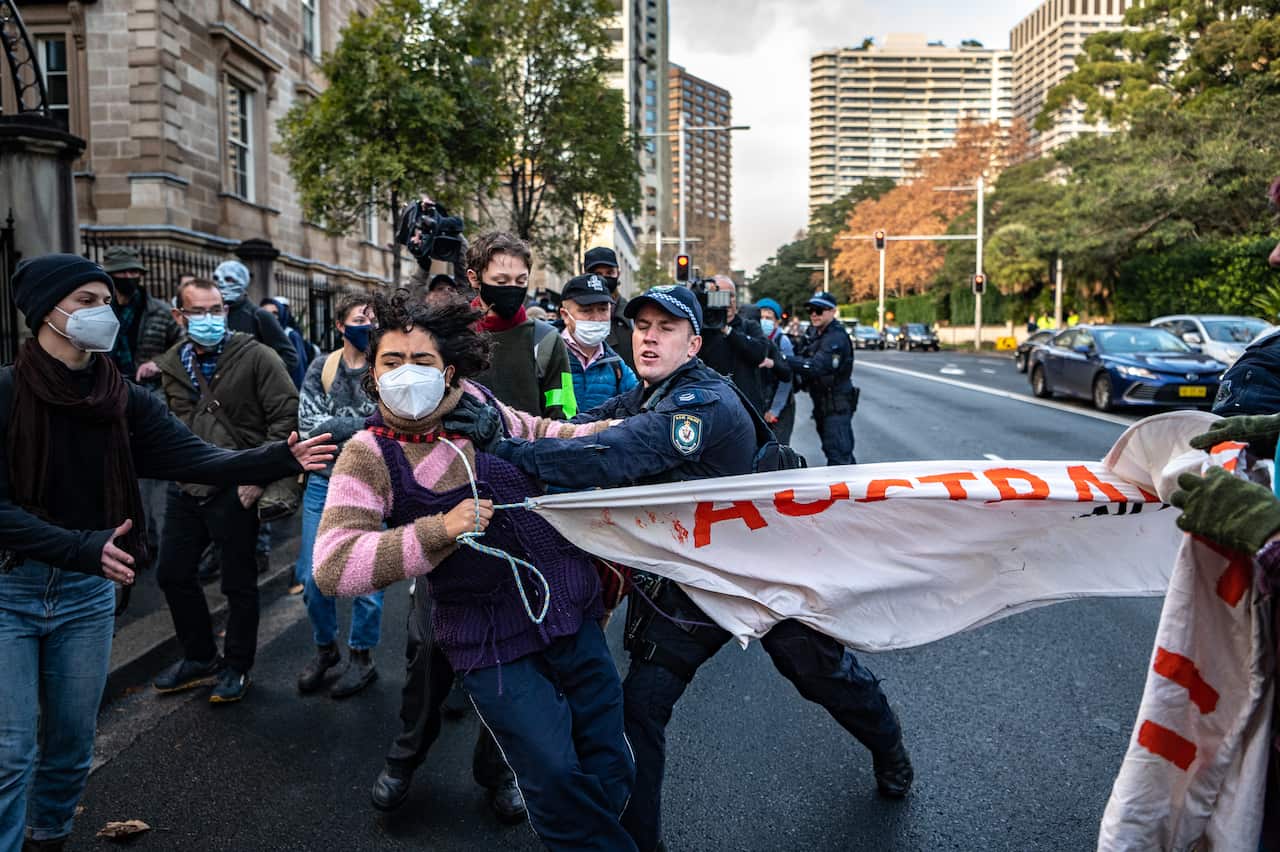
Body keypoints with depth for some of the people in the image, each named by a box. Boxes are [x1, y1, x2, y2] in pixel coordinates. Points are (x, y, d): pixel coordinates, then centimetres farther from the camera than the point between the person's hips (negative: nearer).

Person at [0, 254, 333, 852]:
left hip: (88, 591, 4)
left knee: (72, 742, 16)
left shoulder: (124, 400, 0)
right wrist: (83, 547, -27)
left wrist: (280, 459, -24)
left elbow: (197, 459, -10)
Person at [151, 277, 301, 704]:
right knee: (173, 573, 17)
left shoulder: (255, 356, -10)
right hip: (186, 488, 7)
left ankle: (237, 667, 25)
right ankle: (201, 656, 36)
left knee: (239, 584, 6)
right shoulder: (172, 364, 8)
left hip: (234, 490, -6)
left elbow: (287, 414, -13)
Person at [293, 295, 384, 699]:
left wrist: (336, 426, -16)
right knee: (312, 575, 6)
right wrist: (365, 425, -15)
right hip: (324, 481, 3)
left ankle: (362, 657, 24)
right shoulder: (321, 368, 5)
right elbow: (309, 423, -7)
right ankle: (325, 647, 29)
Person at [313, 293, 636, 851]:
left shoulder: (476, 402, 1)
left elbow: (533, 433, 23)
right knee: (556, 778, -10)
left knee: (609, 771, 10)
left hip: (573, 611, 4)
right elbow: (331, 565, -20)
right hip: (494, 647, -4)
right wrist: (440, 530, -26)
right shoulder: (367, 456, -10)